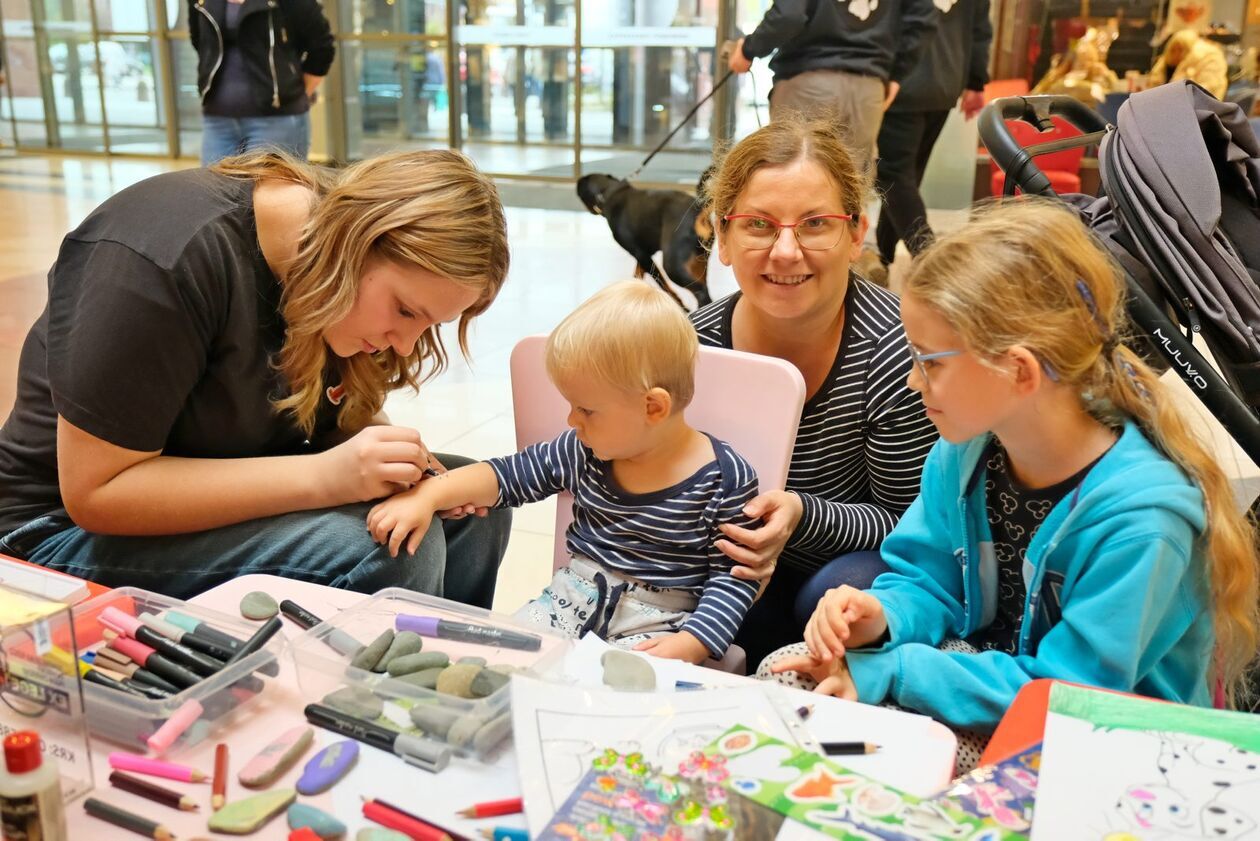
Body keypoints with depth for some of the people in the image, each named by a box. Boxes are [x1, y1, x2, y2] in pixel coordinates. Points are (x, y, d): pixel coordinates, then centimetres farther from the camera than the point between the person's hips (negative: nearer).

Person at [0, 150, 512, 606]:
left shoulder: (341, 262, -6)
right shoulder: (168, 258, -28)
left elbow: (339, 418, 5)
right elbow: (95, 492, -26)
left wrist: (398, 457, -18)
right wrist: (322, 477, -34)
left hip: (231, 498, 7)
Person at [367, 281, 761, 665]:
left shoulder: (725, 478, -13)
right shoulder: (583, 452, 2)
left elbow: (733, 577, -10)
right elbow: (509, 474, 9)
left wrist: (689, 645, -23)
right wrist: (427, 495, -3)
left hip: (658, 621, -4)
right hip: (576, 596, 5)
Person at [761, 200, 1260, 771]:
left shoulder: (1140, 515, -28)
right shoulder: (966, 448, -7)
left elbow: (1067, 694, -25)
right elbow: (927, 579, 5)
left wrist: (886, 672, -25)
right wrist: (881, 617, -19)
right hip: (987, 668, 6)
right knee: (785, 671, -9)